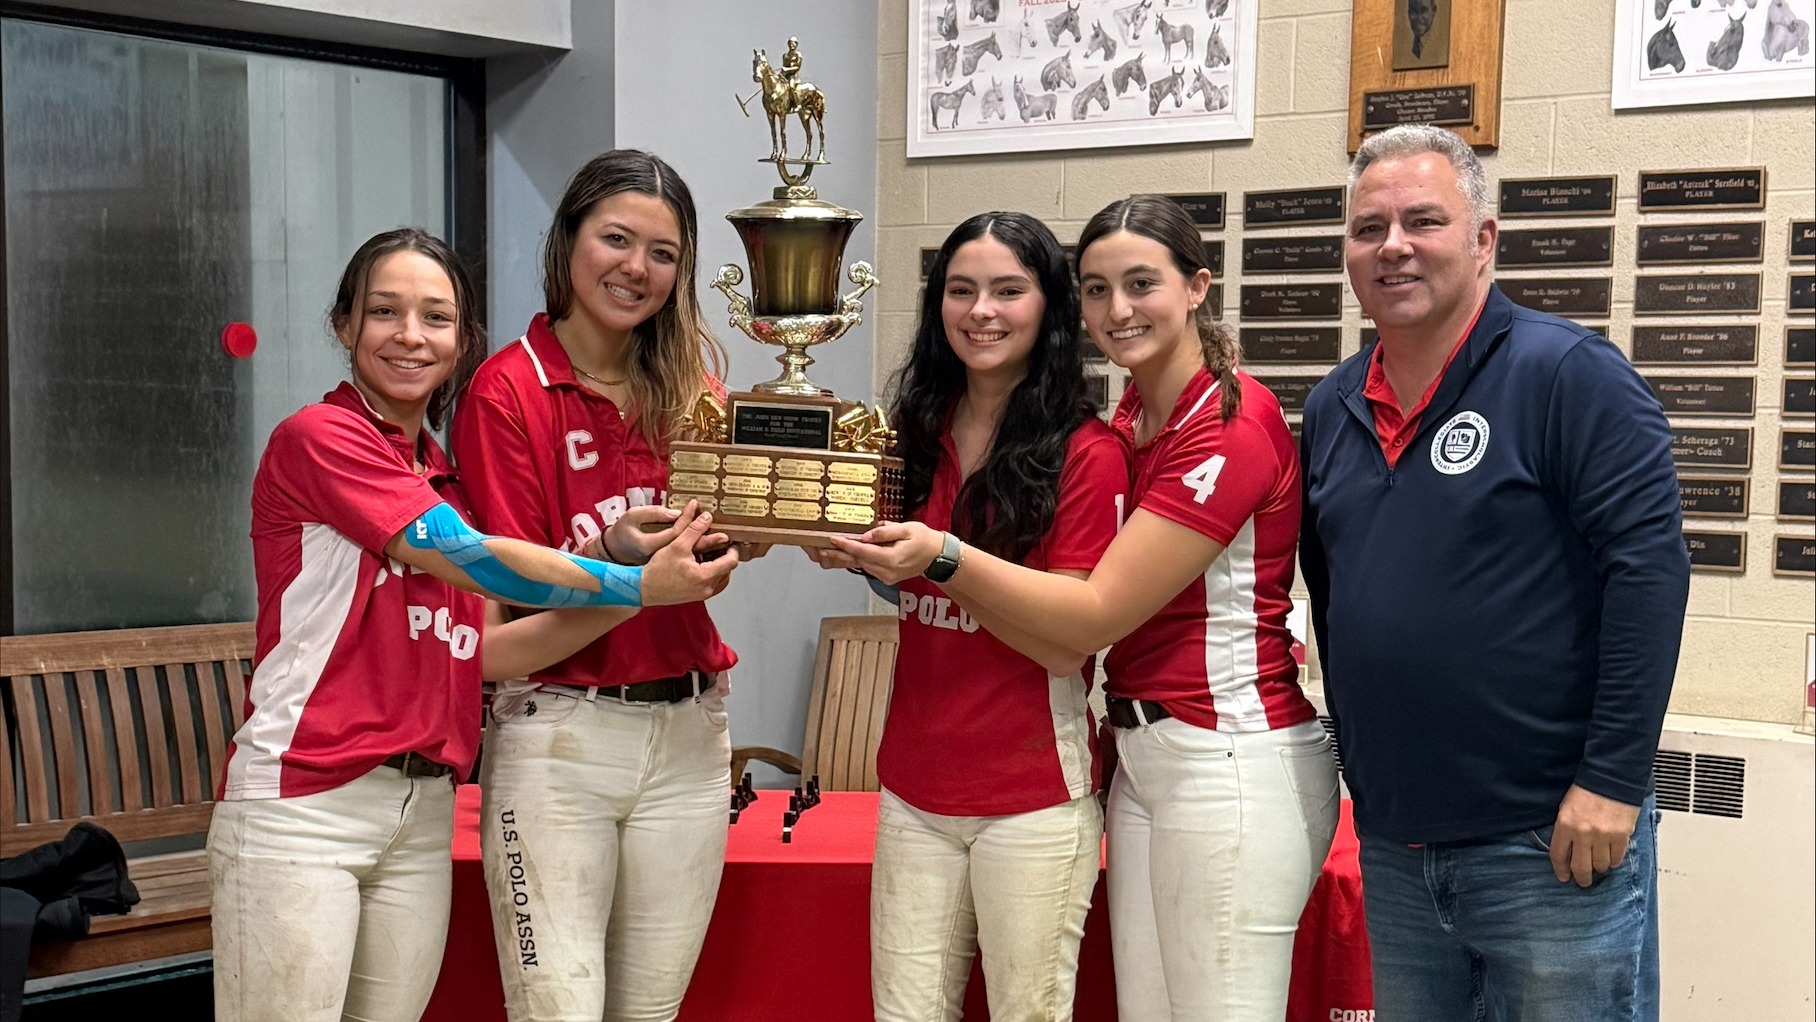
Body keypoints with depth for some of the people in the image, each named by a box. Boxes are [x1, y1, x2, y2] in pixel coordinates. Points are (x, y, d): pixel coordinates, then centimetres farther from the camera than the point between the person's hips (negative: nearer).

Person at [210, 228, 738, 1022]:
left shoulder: (441, 485, 15)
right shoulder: (318, 436, -7)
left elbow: (470, 654, 9)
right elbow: (466, 561, -14)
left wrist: (625, 598, 0)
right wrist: (637, 586, -8)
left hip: (423, 813, 7)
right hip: (304, 804, -7)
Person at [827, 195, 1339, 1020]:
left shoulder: (1233, 426, -14)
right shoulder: (1131, 419, 11)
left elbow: (1095, 616, -16)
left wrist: (944, 558, -22)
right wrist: (893, 554, -4)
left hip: (1233, 765, -8)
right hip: (1143, 757, 8)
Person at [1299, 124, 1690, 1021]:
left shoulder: (1567, 374, -10)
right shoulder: (1331, 409, 10)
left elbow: (1648, 563, -16)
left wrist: (1612, 780, -19)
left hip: (1555, 842, -6)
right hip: (1391, 846, 7)